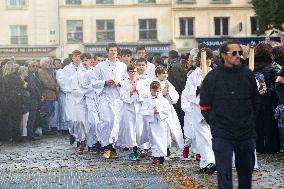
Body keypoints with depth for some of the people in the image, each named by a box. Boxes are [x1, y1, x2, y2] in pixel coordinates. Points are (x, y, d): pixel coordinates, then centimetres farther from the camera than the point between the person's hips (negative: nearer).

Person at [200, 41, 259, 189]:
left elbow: (255, 102, 13)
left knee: (246, 171, 16)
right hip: (222, 135, -3)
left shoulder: (248, 74, 2)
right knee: (224, 175, -6)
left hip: (246, 133, 3)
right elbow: (204, 106, 3)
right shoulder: (212, 76, -4)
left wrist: (250, 122, 11)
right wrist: (215, 123, 4)